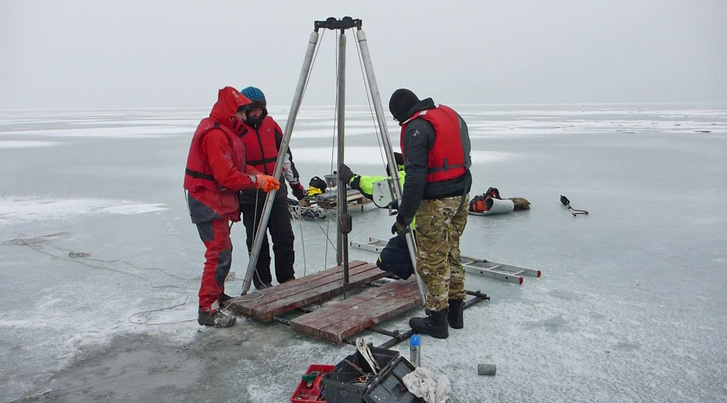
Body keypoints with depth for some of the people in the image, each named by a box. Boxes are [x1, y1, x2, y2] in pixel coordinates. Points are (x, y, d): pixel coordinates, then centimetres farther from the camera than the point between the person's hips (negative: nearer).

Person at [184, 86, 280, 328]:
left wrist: (260, 176, 0)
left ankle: (217, 294, 35)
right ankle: (208, 310, -5)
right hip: (209, 201, -11)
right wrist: (256, 180, -14)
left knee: (223, 250, 20)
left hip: (217, 200, 11)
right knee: (219, 253, -10)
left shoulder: (225, 131, 15)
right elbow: (227, 176, -25)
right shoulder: (215, 134, -20)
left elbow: (237, 165, 15)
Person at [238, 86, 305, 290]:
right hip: (250, 195, -3)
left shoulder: (271, 124, 8)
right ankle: (262, 281, 18)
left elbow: (285, 155, 16)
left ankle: (287, 277, 19)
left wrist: (295, 182, 17)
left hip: (277, 189, 4)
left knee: (285, 236, 5)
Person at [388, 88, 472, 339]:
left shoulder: (416, 128, -14)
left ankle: (436, 320, 9)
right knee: (451, 254, 18)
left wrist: (404, 216, -16)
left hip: (435, 202, -9)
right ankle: (455, 312, 28)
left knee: (432, 261, 1)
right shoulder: (452, 115, 12)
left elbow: (415, 177, -20)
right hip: (461, 196, 9)